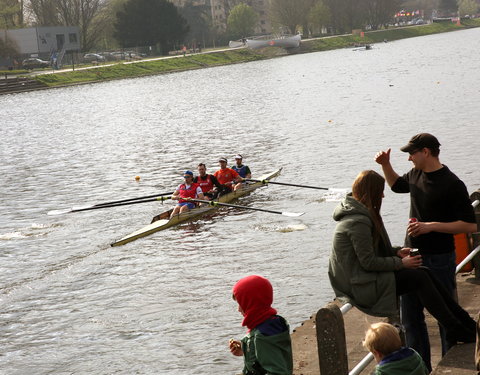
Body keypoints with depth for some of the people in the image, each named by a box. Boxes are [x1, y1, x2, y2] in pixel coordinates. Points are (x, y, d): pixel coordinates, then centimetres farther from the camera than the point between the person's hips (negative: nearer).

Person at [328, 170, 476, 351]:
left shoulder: (357, 213, 12)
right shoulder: (358, 222, -22)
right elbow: (369, 262, -21)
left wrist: (396, 253, 7)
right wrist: (400, 263, -11)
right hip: (360, 287, -10)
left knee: (424, 273, -1)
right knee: (419, 277, -14)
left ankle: (464, 321, 1)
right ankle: (455, 329, -5)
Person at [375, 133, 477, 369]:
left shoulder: (452, 185, -17)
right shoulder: (415, 175, 5)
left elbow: (470, 225, -18)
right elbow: (397, 185, 29)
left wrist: (431, 226, -22)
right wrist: (385, 165, 12)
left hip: (438, 259, -7)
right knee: (411, 317, 12)